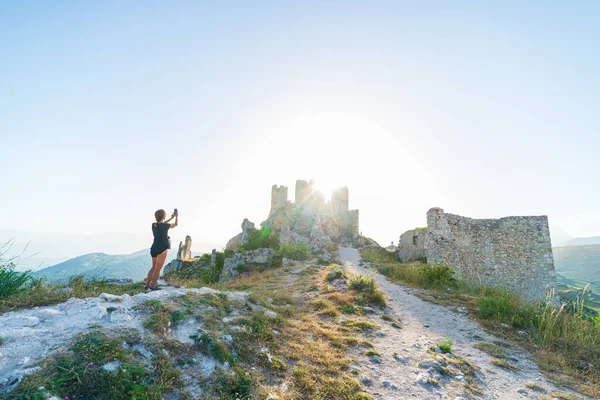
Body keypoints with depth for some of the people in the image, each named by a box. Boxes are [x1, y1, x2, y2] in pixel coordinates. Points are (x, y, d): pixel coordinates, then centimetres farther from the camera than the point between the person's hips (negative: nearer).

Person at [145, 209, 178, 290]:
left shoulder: (154, 225, 2)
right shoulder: (165, 226, -13)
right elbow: (175, 224, 7)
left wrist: (171, 218, 33)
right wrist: (176, 216, 25)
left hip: (154, 248, 7)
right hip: (162, 249, -7)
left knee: (154, 267, 17)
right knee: (158, 268, -2)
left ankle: (147, 285, 18)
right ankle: (152, 286, 0)